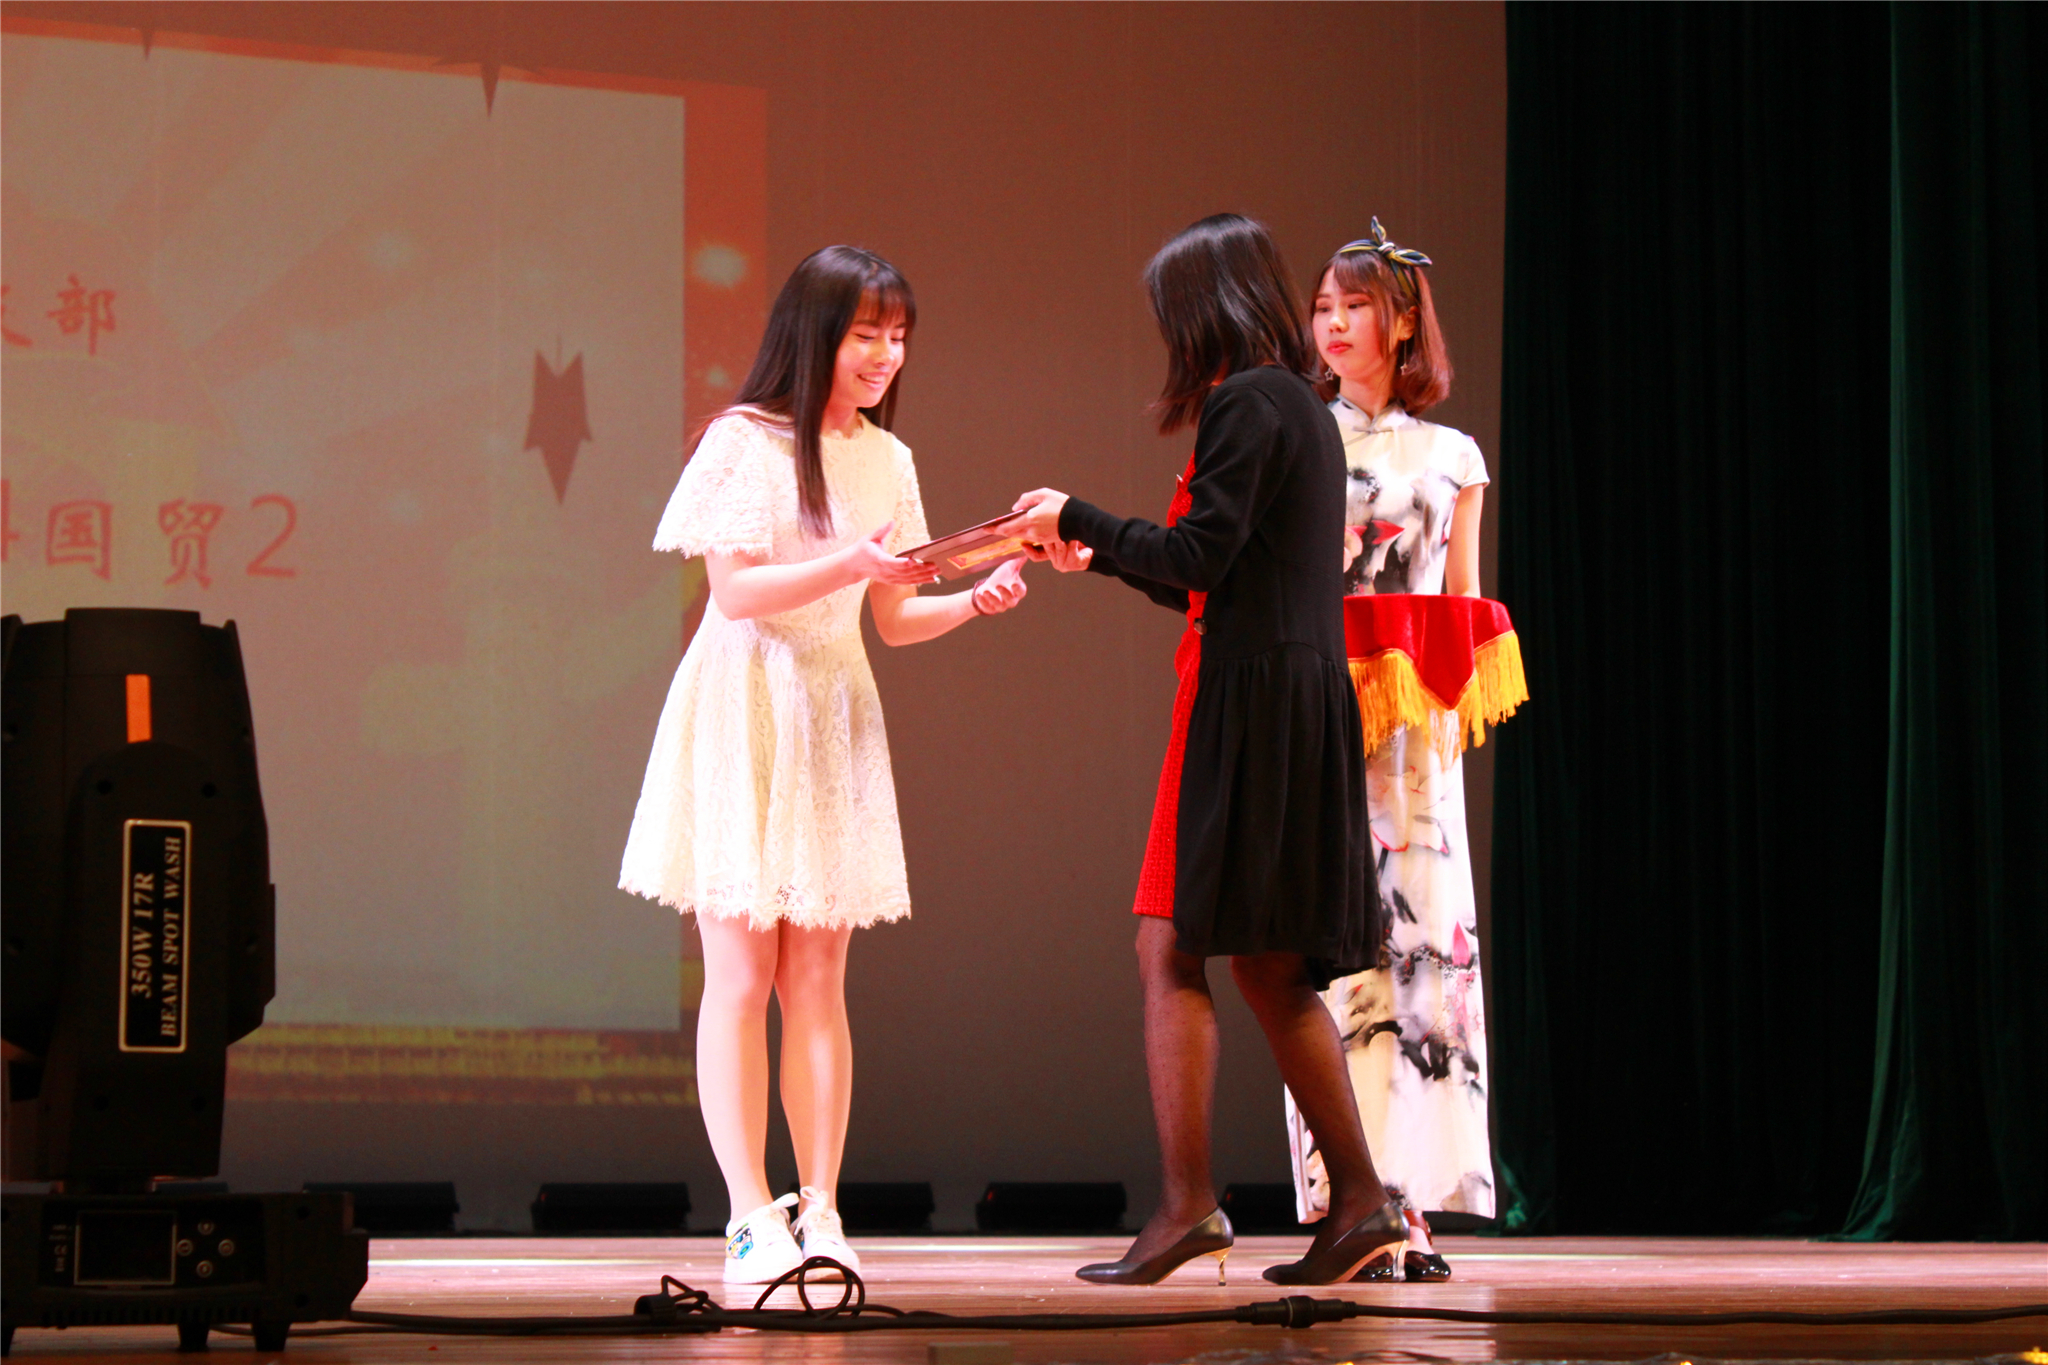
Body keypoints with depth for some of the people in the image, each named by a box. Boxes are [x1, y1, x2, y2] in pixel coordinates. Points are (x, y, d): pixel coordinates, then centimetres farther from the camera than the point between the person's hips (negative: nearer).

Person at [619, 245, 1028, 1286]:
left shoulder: (885, 459, 11)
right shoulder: (745, 440, -6)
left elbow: (892, 619, 13)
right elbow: (733, 589, -13)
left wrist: (972, 601, -5)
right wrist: (847, 564, -25)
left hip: (834, 720, 5)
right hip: (744, 712, -5)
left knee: (818, 977, 4)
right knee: (740, 974, -5)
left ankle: (819, 1210, 3)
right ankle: (752, 1217, -5)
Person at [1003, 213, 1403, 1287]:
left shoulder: (1243, 404, -9)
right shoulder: (1306, 409, 20)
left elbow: (1199, 561, -15)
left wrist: (1078, 516, -3)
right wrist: (1100, 556, 29)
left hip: (1245, 699, -9)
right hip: (1306, 703, 9)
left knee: (1172, 948, -9)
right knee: (1270, 966, 11)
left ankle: (1186, 1203, -13)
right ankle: (1358, 1198, 9)